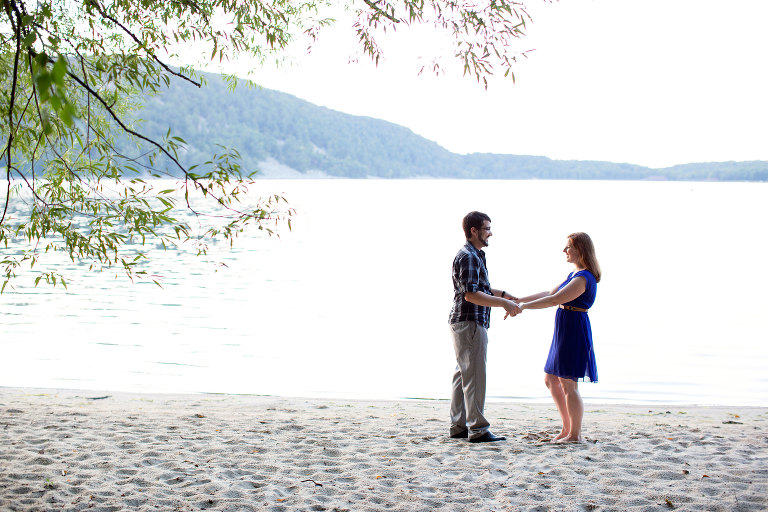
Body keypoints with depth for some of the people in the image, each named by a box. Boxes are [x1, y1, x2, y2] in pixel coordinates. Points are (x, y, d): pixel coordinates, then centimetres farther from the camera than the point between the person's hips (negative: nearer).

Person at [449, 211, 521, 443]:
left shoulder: (475, 255, 19)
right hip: (469, 322, -11)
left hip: (467, 323, 11)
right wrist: (504, 303, -21)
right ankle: (478, 430, -7)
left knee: (463, 375, 12)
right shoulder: (468, 256, -14)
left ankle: (458, 426, 16)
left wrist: (503, 294, 18)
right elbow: (470, 294, -23)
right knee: (474, 376, -9)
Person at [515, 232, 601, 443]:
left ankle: (575, 434, 6)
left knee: (568, 383, -4)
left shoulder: (583, 278, -18)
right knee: (551, 379, 14)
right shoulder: (574, 274, 15)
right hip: (564, 331, 10)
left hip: (574, 332, -10)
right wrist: (519, 300, 17)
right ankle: (567, 428, 22)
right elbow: (549, 294, 21)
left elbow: (555, 300, -23)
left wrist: (523, 306, -20)